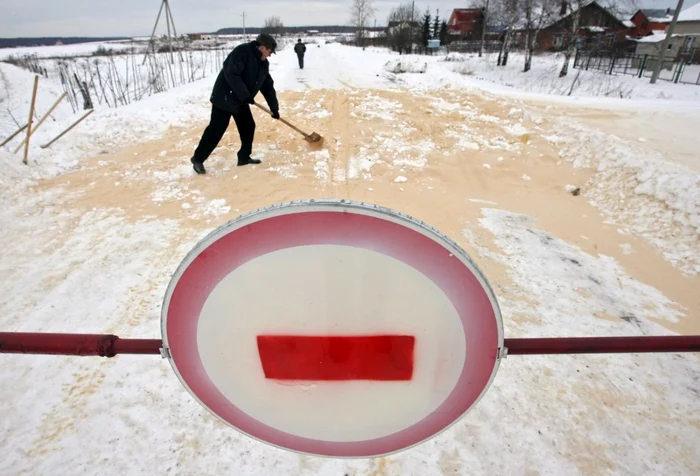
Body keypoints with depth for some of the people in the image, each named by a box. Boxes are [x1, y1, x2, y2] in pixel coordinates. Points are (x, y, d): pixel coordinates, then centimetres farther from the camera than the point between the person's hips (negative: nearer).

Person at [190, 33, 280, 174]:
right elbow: (232, 75, -27)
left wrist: (274, 108, 10)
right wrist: (245, 95, -27)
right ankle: (198, 159, 4)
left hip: (241, 101, 9)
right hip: (224, 98, -9)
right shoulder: (242, 51, -18)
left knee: (248, 127, 8)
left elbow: (268, 86, 13)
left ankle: (244, 157, 21)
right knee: (216, 130, -7)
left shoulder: (263, 63, 9)